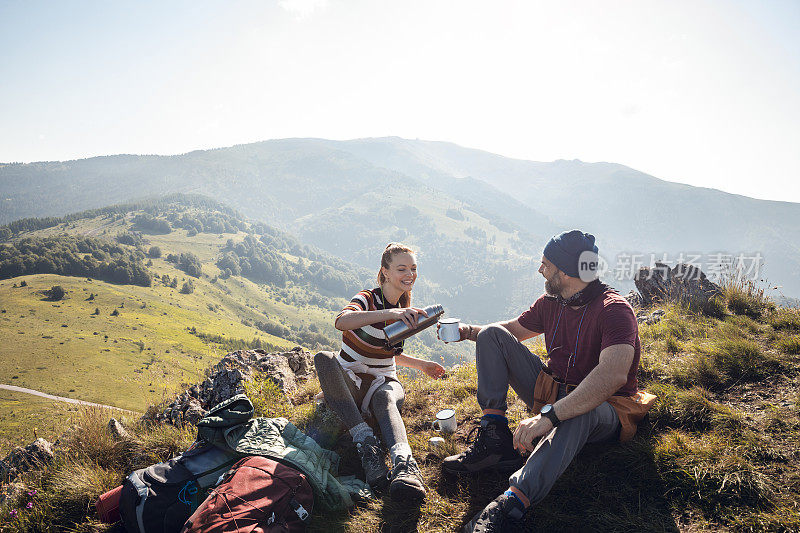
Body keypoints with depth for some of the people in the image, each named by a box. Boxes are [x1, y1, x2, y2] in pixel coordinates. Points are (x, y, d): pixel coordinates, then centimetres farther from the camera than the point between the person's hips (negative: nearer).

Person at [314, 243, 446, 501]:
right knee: (324, 358, -36)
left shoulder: (405, 312, 9)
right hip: (347, 381, -3)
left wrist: (421, 364, 11)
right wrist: (389, 313, -46)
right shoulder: (368, 299, -9)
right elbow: (342, 321, -35)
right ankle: (366, 443, -44)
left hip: (383, 383, 3)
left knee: (386, 399, -36)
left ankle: (404, 463, -64)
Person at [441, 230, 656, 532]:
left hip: (603, 409, -7)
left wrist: (549, 416, -50)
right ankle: (495, 439, -18)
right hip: (551, 393, 7)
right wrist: (468, 332, 4)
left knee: (578, 413, -45)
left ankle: (511, 504, -58)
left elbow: (613, 374, -40)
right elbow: (514, 329, 21)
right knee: (492, 334, -3)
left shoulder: (614, 310, -22)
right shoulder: (551, 302, 2)